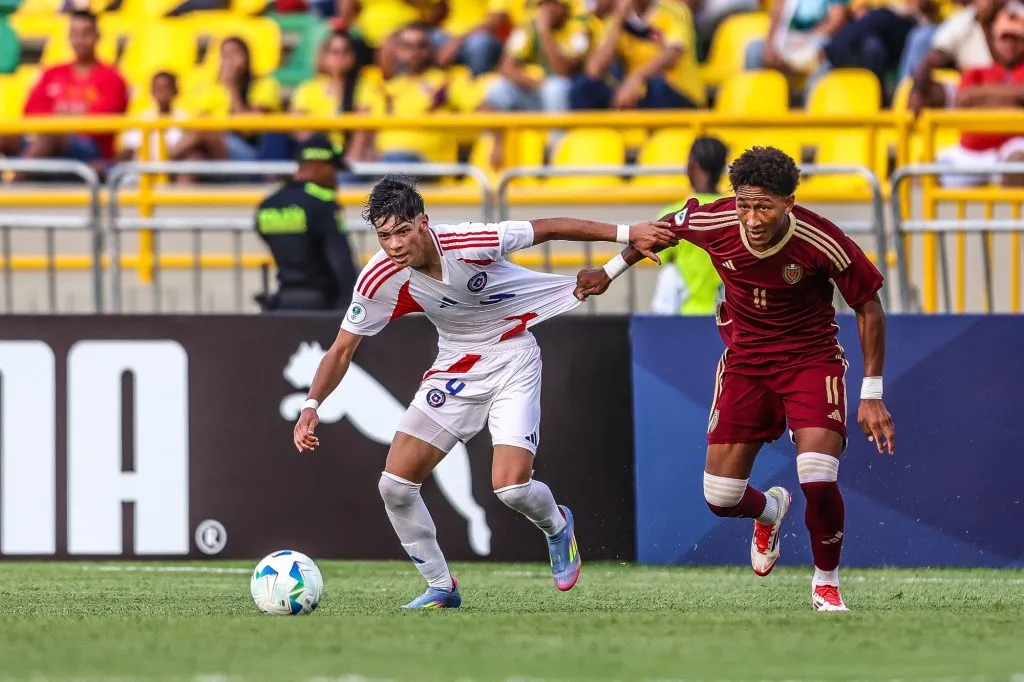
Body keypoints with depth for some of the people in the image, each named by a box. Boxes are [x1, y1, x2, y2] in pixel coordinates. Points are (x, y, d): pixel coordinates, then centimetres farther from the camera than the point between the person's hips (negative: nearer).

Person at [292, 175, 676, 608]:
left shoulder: (468, 243, -28)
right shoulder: (379, 280, -18)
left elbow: (550, 229, -15)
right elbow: (342, 349, -8)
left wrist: (627, 234, -11)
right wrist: (312, 405, -24)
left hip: (511, 358, -4)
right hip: (455, 370, 4)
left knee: (510, 487, -18)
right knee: (395, 483, -7)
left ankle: (557, 526, 19)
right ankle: (441, 587, 12)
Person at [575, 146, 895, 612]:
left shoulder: (822, 242, -25)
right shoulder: (714, 223, -19)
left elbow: (869, 308, -10)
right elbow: (667, 226, 6)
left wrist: (872, 396, -10)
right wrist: (611, 271, 15)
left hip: (812, 359, -3)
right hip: (744, 361, 3)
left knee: (819, 483, -22)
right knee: (720, 498, -1)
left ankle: (826, 582, 8)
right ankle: (769, 511, 39)